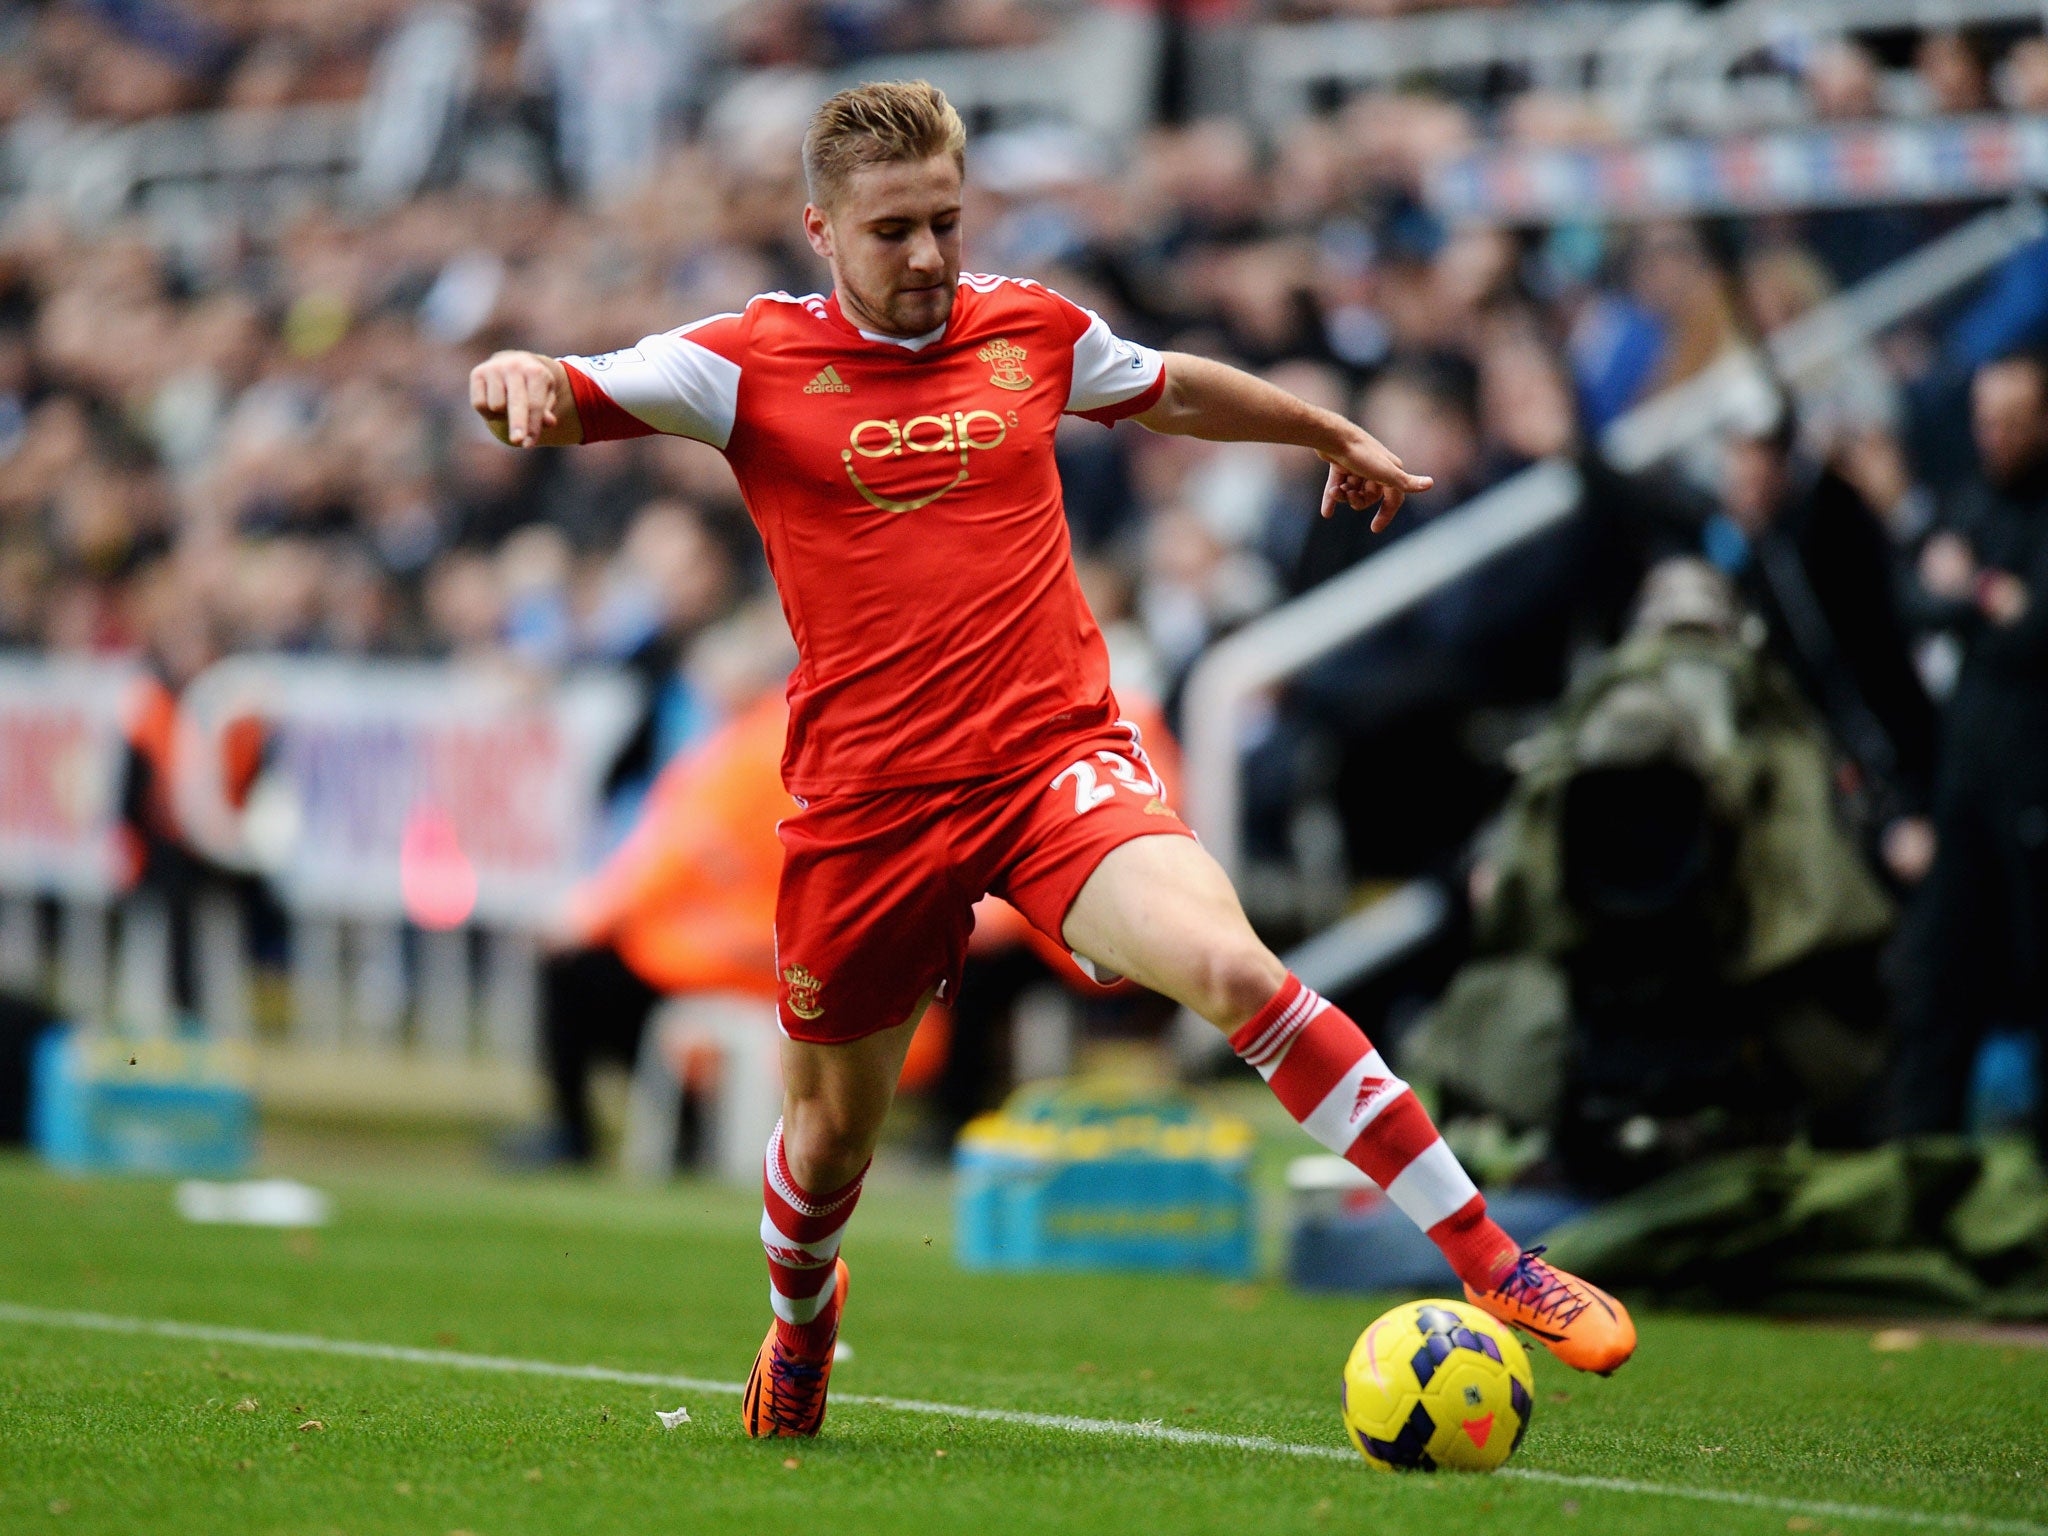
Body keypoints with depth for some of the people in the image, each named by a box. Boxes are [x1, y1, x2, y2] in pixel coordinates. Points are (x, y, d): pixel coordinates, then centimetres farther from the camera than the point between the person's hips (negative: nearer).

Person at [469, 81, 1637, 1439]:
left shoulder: (1033, 331, 8)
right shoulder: (755, 361, -1)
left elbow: (1176, 390, 28)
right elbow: (570, 402, -9)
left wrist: (1338, 433, 42)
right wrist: (522, 377, -33)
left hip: (1059, 755, 0)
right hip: (866, 803, 0)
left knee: (1230, 965, -27)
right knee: (832, 1134, 14)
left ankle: (1489, 1262, -24)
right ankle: (801, 1320, 50)